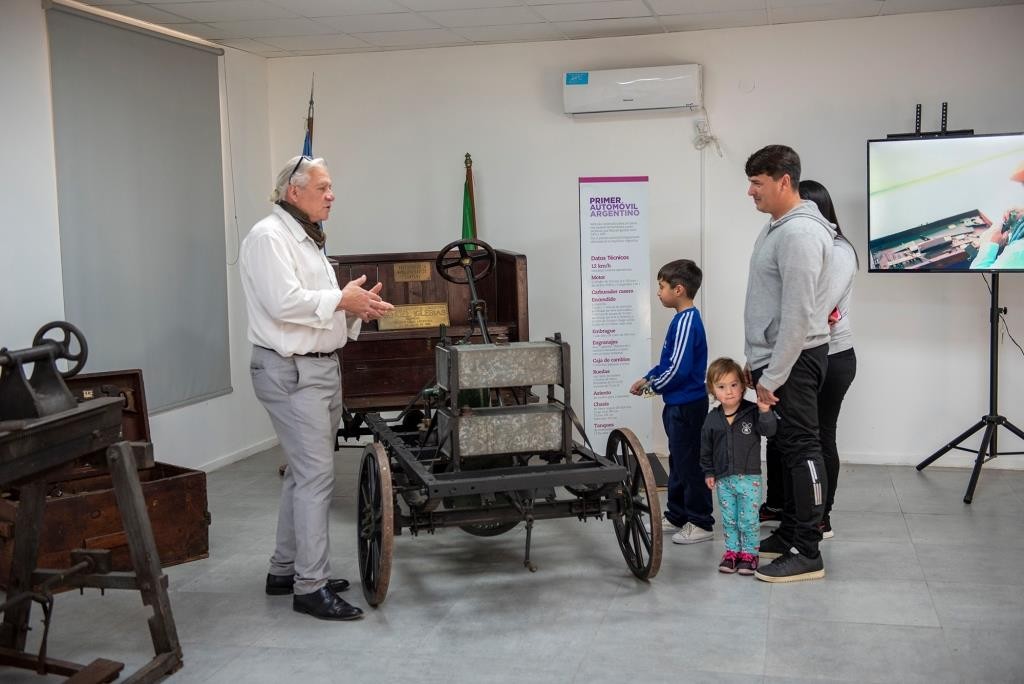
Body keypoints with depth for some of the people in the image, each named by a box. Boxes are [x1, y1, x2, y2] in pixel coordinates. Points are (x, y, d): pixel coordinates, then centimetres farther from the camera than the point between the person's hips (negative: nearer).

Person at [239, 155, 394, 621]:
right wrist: (341, 299, -14)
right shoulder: (269, 237, -12)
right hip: (291, 372, -10)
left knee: (303, 472, 14)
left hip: (319, 367, 10)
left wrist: (357, 309, 3)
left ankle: (285, 570, 25)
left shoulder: (306, 239, 20)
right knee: (316, 474, -11)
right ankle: (311, 587, -5)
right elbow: (284, 302, -24)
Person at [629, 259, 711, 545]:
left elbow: (678, 369, -24)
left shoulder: (686, 321, -20)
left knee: (691, 464, -2)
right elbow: (669, 361, 19)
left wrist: (652, 386, -9)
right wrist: (647, 378, 8)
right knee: (678, 461, 18)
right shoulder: (684, 319, 10)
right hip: (679, 403, 10)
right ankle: (676, 515, 29)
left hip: (687, 405, -10)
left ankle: (701, 523, 7)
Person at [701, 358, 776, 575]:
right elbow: (706, 449, 9)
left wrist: (765, 412, -33)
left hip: (749, 478, -3)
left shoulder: (752, 412, -8)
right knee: (729, 520, 12)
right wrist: (708, 472, 8)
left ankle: (749, 553, 16)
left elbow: (769, 431, -17)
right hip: (723, 480, 3)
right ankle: (731, 552, 24)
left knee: (748, 520, 3)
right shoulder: (712, 419, 0)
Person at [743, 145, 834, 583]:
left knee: (801, 449, -6)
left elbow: (798, 315, -23)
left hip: (795, 361, -10)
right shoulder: (776, 227, 14)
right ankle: (789, 534, 26)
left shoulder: (799, 233, -19)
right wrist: (757, 362, 20)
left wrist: (773, 377, -21)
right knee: (788, 447, 15)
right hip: (777, 358, 10)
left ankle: (806, 554, 0)